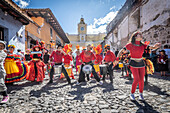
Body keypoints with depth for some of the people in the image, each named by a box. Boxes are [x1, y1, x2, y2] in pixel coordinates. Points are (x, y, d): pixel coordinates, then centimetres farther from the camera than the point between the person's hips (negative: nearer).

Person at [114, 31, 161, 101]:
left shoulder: (143, 45, 3)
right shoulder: (130, 45, -9)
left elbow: (153, 47, 1)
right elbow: (121, 51, -7)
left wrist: (157, 46, -22)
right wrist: (117, 59, -13)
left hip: (141, 63, 4)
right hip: (133, 64, -4)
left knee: (141, 80, 3)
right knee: (136, 80, -11)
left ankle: (141, 94, 24)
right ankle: (132, 94, 10)